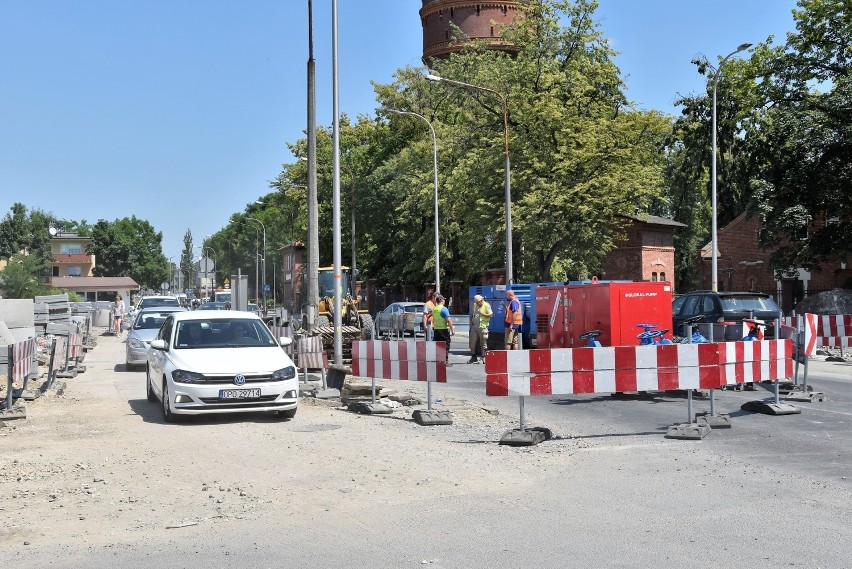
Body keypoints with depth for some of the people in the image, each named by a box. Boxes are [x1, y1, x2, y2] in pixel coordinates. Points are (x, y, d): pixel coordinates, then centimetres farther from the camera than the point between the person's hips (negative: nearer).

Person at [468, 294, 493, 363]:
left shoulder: (486, 305, -5)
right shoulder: (475, 305, 15)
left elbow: (490, 315, -9)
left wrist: (483, 314, -19)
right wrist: (472, 321, 12)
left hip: (483, 327, -6)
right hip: (474, 326, 6)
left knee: (483, 343, -1)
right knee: (472, 342, 4)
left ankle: (483, 358, 5)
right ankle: (473, 357, 15)